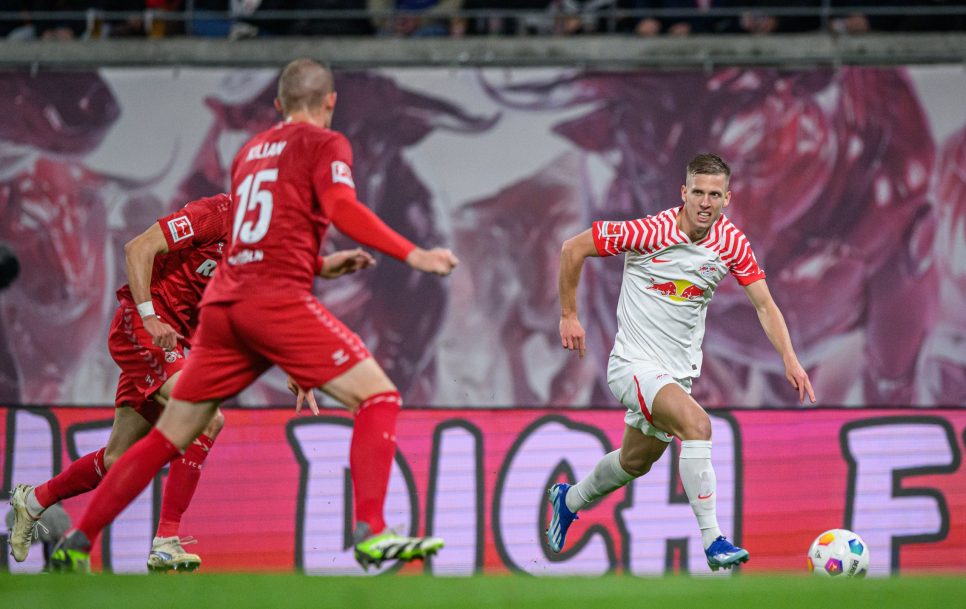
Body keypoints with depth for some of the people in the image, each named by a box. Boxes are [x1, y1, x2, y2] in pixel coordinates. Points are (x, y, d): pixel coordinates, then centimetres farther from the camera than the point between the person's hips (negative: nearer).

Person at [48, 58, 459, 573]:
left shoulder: (250, 150, 25)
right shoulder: (324, 143, 6)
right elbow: (342, 208, -13)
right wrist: (411, 255, -14)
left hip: (222, 302, 7)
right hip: (278, 298, -7)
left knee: (169, 436, 14)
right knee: (379, 398, -5)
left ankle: (76, 544, 14)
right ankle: (371, 534, -22)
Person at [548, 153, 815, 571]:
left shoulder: (731, 242, -6)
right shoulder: (649, 233, -20)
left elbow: (764, 305, 0)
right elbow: (573, 248, -11)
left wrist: (789, 359, -13)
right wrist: (568, 315, -5)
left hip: (679, 371, 7)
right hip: (634, 362, -7)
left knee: (635, 462, 22)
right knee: (696, 423, -30)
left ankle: (569, 500, 51)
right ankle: (712, 540, -30)